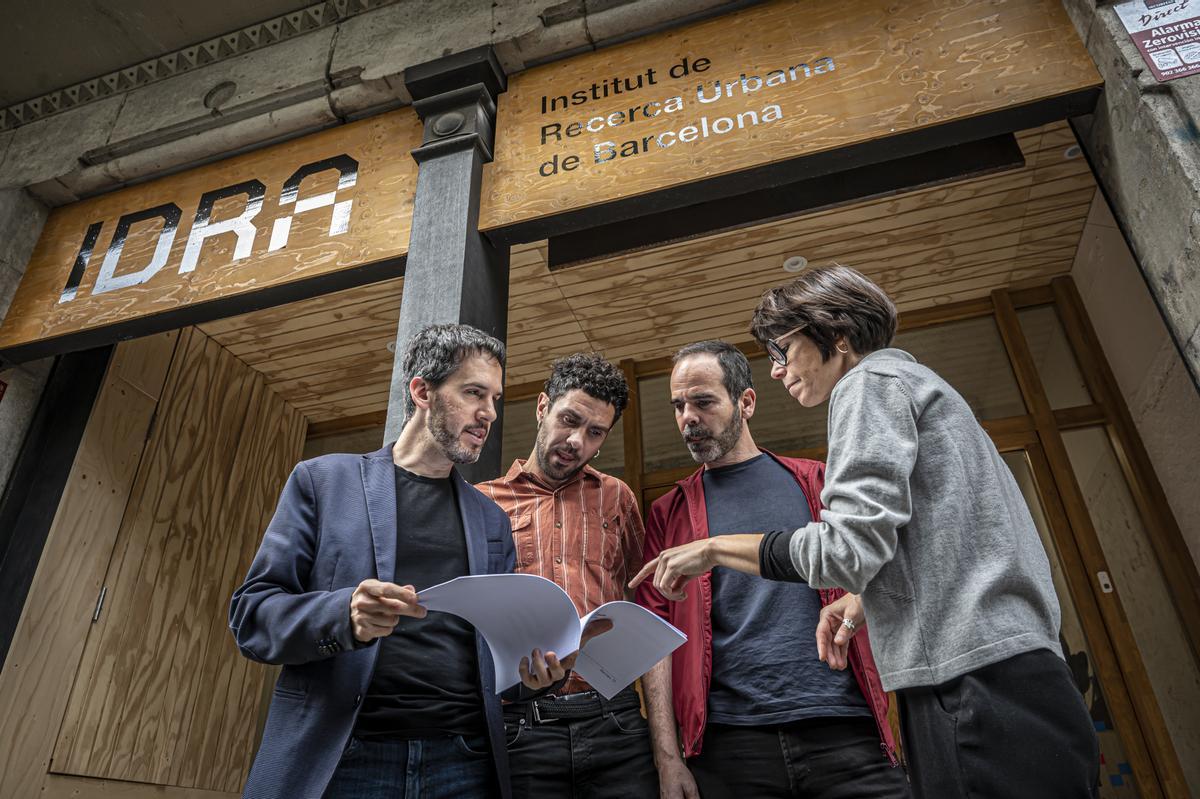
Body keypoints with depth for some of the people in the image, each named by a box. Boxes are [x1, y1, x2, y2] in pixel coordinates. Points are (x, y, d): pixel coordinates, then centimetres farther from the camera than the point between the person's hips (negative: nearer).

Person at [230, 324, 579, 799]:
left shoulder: (493, 521, 13)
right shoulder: (322, 481, 3)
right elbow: (251, 613, -2)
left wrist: (533, 664, -6)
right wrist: (344, 616, -21)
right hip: (339, 760, -2)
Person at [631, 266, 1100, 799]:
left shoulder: (870, 379, -4)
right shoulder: (917, 384, 24)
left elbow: (852, 547, -16)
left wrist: (714, 549, -6)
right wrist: (866, 601, 20)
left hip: (973, 685, -10)